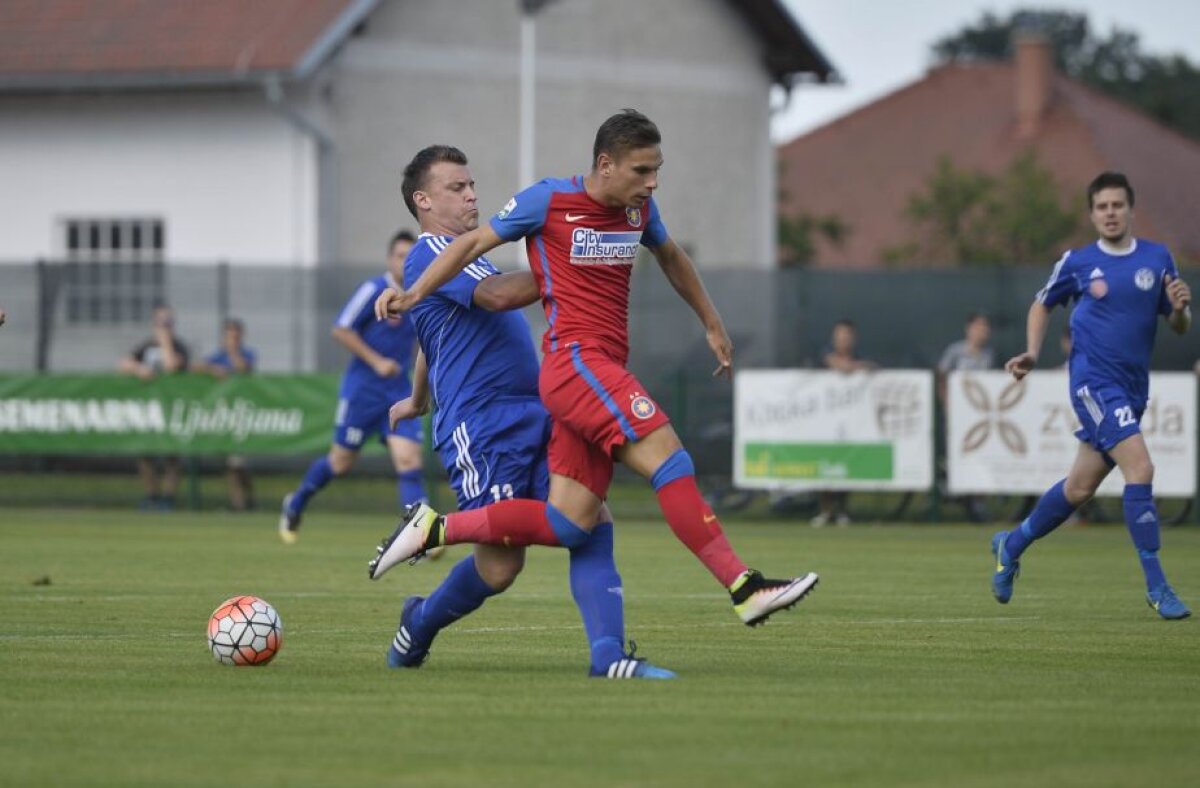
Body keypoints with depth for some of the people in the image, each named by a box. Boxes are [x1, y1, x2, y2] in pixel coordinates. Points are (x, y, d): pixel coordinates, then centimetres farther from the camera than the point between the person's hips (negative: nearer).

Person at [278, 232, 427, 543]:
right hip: (362, 389, -4)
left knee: (409, 459, -13)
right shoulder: (373, 291, -11)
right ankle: (295, 503, 32)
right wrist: (376, 362, -17)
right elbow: (341, 330, -11)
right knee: (341, 462, 7)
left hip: (399, 392, 4)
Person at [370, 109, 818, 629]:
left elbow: (671, 258, 34)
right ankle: (745, 588, -25)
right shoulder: (549, 201, -4)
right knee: (669, 458, -21)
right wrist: (413, 294, -4)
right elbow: (474, 244, 4)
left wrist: (712, 325, 38)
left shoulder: (638, 208, 14)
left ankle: (435, 529, 9)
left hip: (605, 371, 8)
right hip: (575, 361, -8)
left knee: (568, 524, -1)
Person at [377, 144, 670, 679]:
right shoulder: (432, 253, -7)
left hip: (535, 417, 9)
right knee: (501, 563, -6)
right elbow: (499, 294, -25)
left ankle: (608, 655, -20)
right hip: (483, 428, -9)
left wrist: (417, 401, 56)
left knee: (593, 521, -10)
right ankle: (419, 625, 22)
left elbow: (432, 342, 42)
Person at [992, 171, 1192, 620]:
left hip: (1133, 388, 5)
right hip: (1094, 381, -5)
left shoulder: (1157, 259, 5)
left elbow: (1179, 327, 9)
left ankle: (1012, 545, 36)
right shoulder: (1077, 263, -1)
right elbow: (1043, 305, 15)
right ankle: (1156, 587, -16)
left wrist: (1180, 308, -14)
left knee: (1080, 487, 13)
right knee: (1140, 468, -20)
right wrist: (1032, 353, 1)